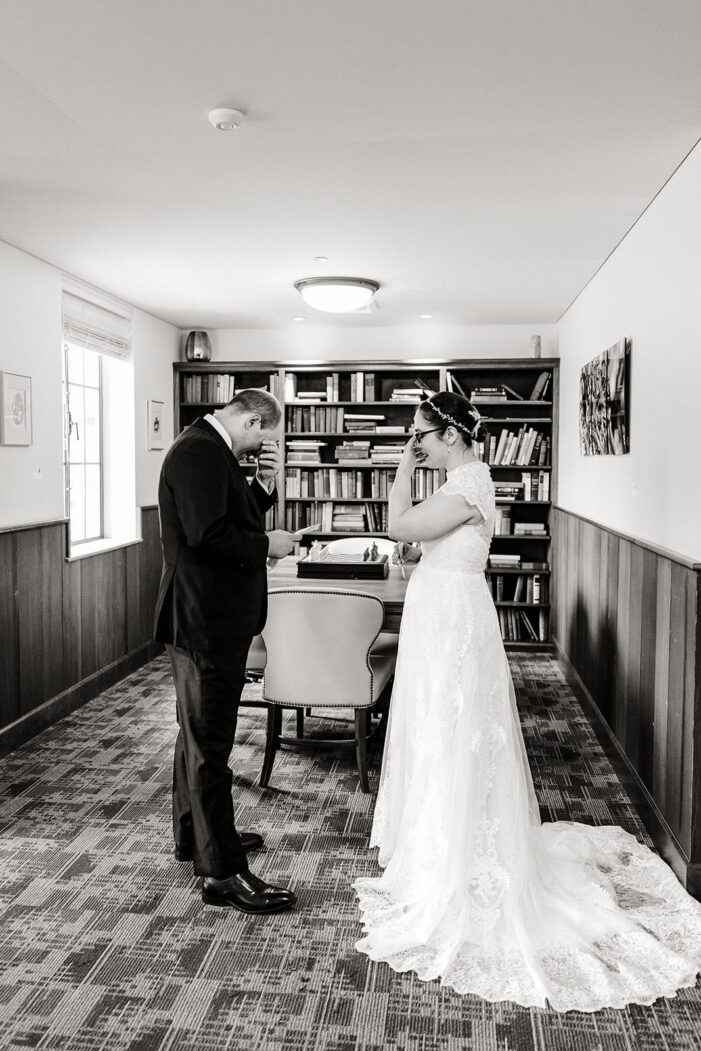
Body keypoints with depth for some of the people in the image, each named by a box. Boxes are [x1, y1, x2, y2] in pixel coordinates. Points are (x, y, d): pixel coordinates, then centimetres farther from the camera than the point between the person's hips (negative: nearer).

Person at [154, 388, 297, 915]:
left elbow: (237, 519, 16)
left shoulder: (209, 450, 15)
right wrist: (267, 544, -15)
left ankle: (197, 834, 38)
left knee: (200, 734, 21)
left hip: (209, 620, 11)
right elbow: (208, 535, -28)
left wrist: (265, 482, 2)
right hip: (206, 621, -11)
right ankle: (223, 872, 6)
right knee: (210, 743, -4)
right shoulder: (201, 452, -18)